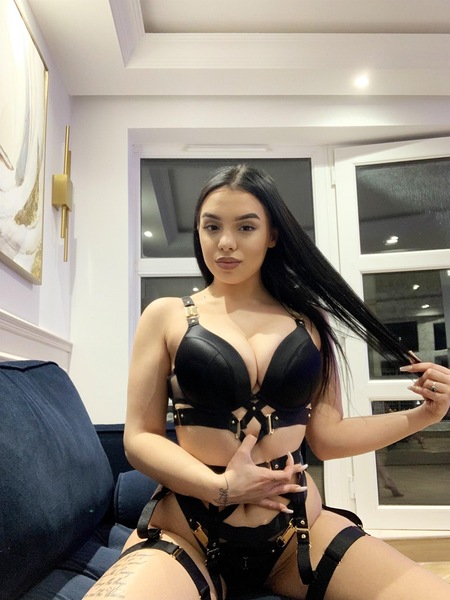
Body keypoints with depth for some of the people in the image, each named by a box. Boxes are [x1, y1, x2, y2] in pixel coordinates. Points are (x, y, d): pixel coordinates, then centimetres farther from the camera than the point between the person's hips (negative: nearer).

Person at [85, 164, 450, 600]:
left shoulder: (310, 321, 6)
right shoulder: (166, 316, 1)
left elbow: (327, 436, 8)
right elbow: (139, 437, -2)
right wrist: (220, 487, -16)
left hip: (299, 530, 3)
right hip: (188, 532, -2)